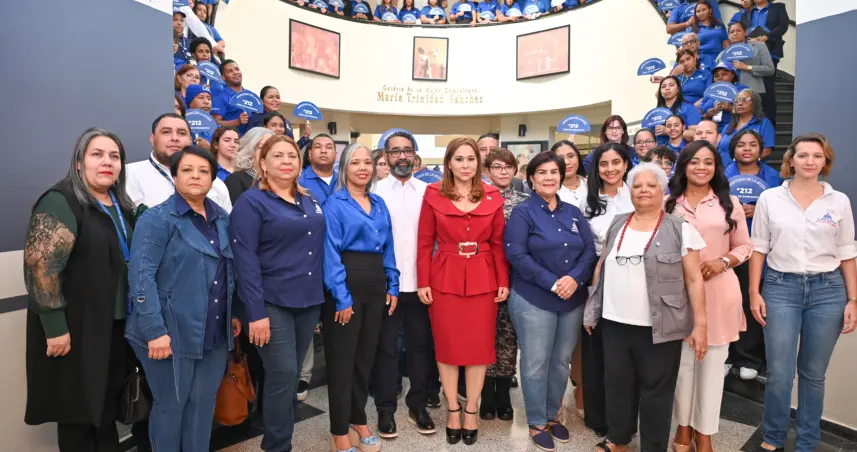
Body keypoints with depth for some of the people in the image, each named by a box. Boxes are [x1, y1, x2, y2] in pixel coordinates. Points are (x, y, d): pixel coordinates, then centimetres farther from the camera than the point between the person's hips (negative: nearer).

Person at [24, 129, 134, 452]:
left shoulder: (121, 205, 10)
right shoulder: (60, 202, -13)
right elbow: (41, 267, -20)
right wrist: (56, 327, -21)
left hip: (117, 325, 7)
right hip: (77, 328, -7)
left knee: (108, 405, 18)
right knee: (78, 410, 7)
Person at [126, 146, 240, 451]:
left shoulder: (221, 218, 9)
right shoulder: (157, 218, -9)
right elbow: (141, 276, -16)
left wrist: (234, 314, 13)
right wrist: (155, 330, -21)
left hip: (214, 333, 5)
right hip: (173, 333, -5)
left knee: (204, 404, 15)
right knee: (171, 404, 10)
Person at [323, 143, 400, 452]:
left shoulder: (379, 205, 12)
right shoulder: (334, 204, -6)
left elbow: (388, 248, 14)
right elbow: (331, 253, -12)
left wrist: (392, 286, 7)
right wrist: (341, 297, -17)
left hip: (376, 284, 6)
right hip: (346, 285, -6)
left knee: (366, 355, 16)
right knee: (342, 358, 4)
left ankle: (358, 418, 33)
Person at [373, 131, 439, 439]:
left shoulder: (428, 191, 5)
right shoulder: (376, 190, 1)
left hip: (420, 282, 2)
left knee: (421, 345, 11)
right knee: (386, 348, 8)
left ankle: (418, 406, 26)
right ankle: (386, 410, 21)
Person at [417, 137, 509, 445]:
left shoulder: (493, 196, 4)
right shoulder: (433, 194, -1)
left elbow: (499, 243, 5)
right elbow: (424, 243, -1)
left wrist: (503, 281, 0)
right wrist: (423, 282, -5)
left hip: (483, 279, 2)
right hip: (445, 278, -1)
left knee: (480, 345, 7)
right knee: (447, 345, 6)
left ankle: (471, 411, 22)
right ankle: (453, 410, 23)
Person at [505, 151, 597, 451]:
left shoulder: (573, 213, 10)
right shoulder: (522, 212, -5)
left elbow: (589, 251, 4)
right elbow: (516, 254, -15)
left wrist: (574, 279, -15)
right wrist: (552, 283, -19)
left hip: (573, 301, 5)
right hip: (533, 301, -5)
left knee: (561, 362, 14)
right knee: (536, 364, 4)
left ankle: (553, 416, 32)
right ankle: (537, 423, 20)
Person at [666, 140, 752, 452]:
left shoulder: (730, 203, 5)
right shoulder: (668, 204, 4)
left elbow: (744, 246, 7)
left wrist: (722, 262, -11)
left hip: (719, 291, 0)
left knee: (712, 363, 6)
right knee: (682, 362, 8)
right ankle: (683, 426, 27)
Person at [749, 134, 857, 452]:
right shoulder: (770, 198, 0)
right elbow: (758, 249, 2)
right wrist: (754, 292, -2)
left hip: (828, 290, 1)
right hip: (781, 288, -1)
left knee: (813, 373, 10)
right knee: (779, 373, 0)